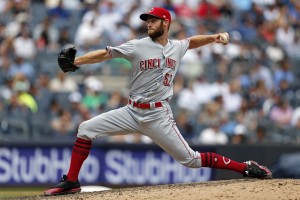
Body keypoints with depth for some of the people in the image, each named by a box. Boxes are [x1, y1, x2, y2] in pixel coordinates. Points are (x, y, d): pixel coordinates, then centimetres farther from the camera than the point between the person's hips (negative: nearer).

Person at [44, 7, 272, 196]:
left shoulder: (177, 47, 5)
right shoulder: (138, 46, -3)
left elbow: (192, 41, 28)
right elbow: (104, 54, -9)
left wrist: (215, 37, 12)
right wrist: (74, 62, -19)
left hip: (158, 116, -1)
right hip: (132, 112, 1)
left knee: (191, 159, -6)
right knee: (86, 129, -11)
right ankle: (71, 182, -3)